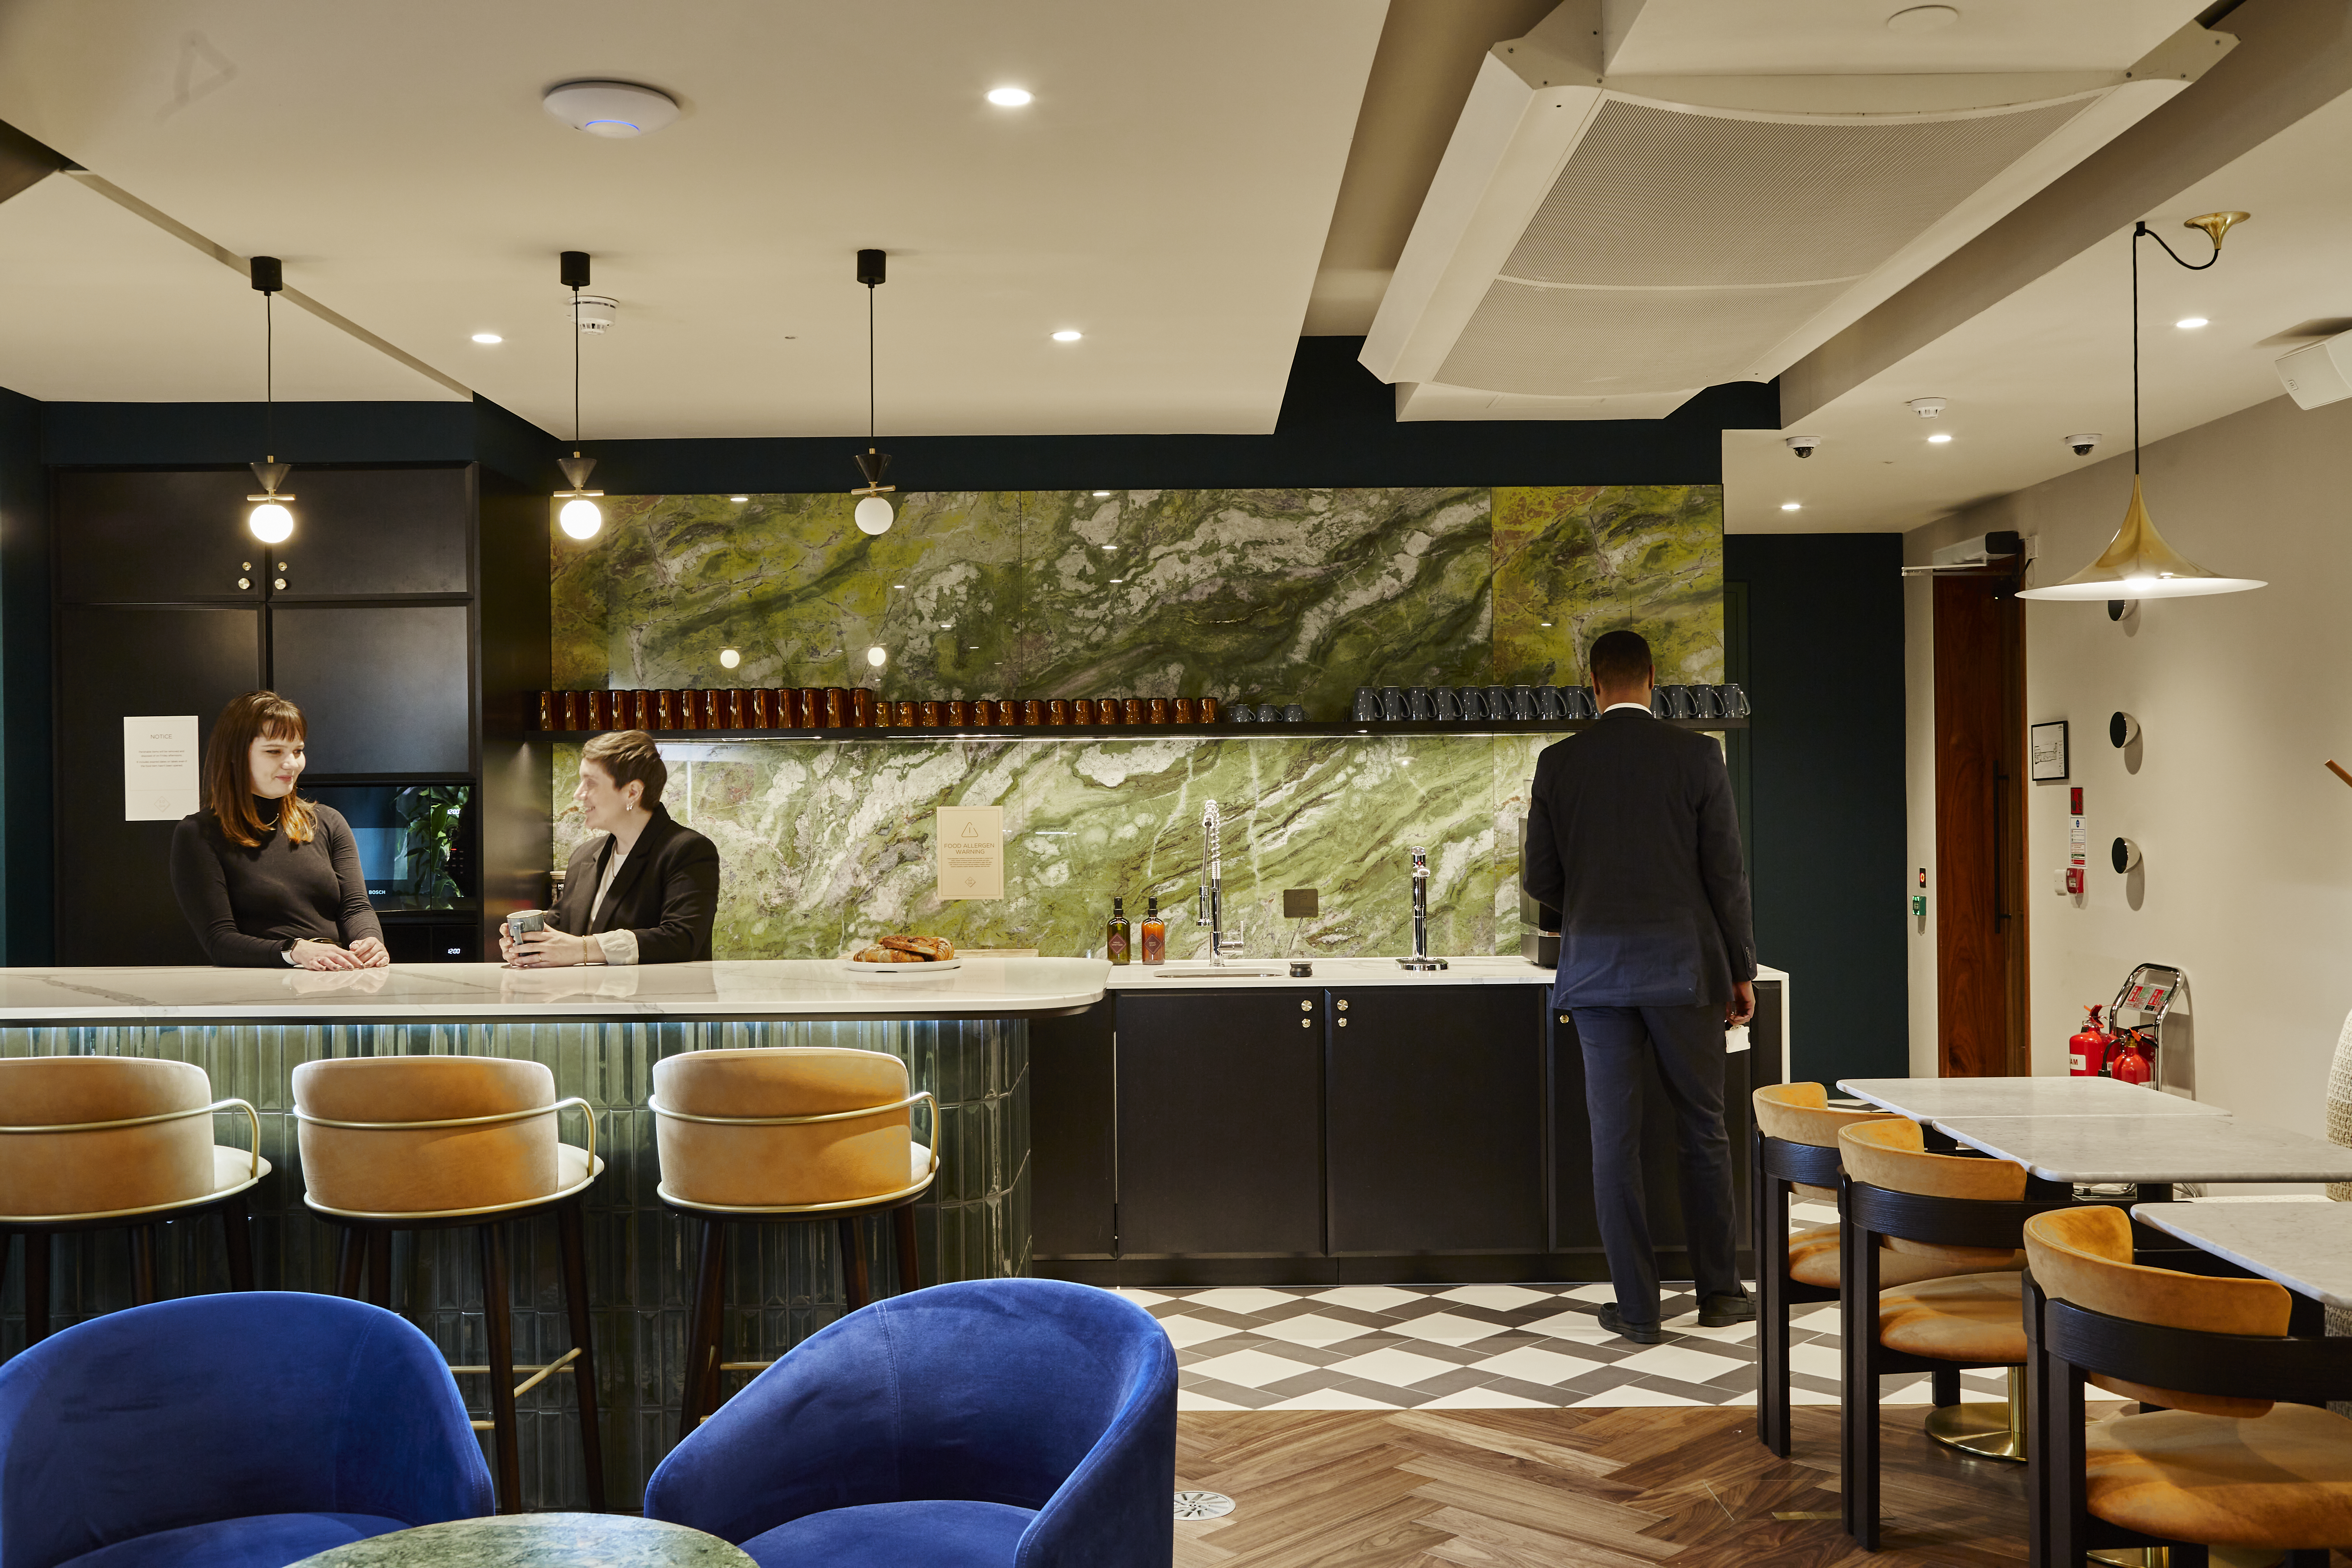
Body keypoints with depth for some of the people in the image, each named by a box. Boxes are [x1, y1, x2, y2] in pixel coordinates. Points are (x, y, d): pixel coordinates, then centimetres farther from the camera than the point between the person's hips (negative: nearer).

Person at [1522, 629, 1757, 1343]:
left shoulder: (1557, 763, 1)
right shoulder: (1697, 755, -3)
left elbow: (1541, 881, 5)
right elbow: (1726, 874, -3)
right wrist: (1742, 971, 6)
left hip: (1596, 969, 1)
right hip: (1684, 965, -1)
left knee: (1614, 1139, 5)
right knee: (1703, 1130, 12)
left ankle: (1637, 1308, 9)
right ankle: (1718, 1291, 20)